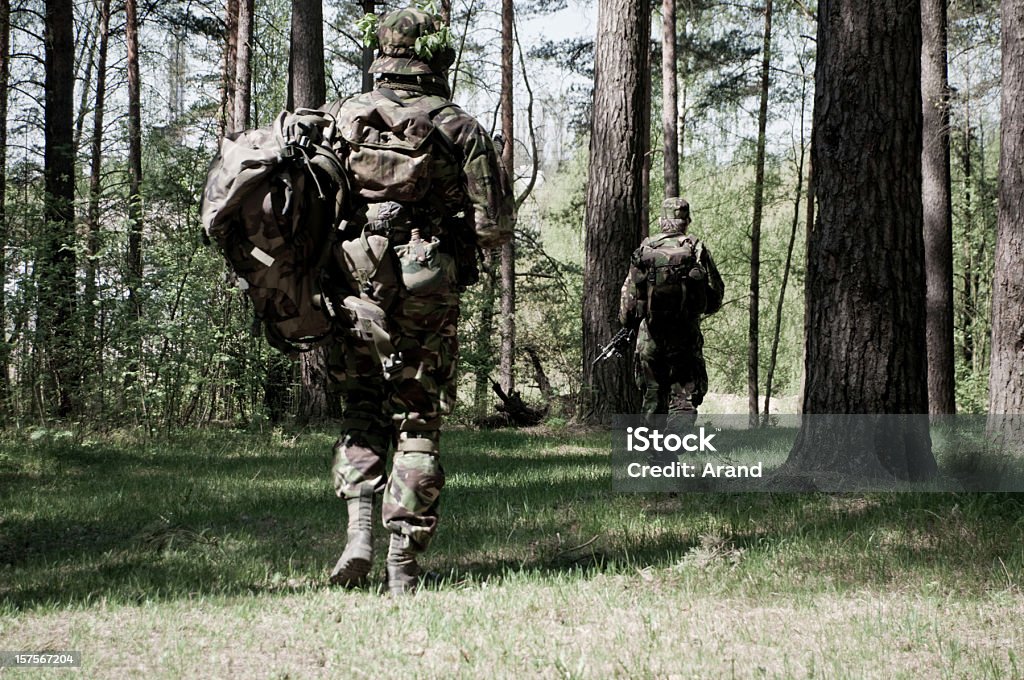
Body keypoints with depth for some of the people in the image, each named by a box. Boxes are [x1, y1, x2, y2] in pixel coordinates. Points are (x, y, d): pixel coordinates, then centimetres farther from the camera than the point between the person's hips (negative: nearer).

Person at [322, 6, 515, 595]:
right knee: (417, 425, 7)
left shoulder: (341, 120, 2)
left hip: (357, 290, 1)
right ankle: (404, 568, 5)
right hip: (430, 300, -1)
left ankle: (360, 530, 0)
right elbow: (496, 226, -4)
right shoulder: (461, 129, -2)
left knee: (362, 412, 18)